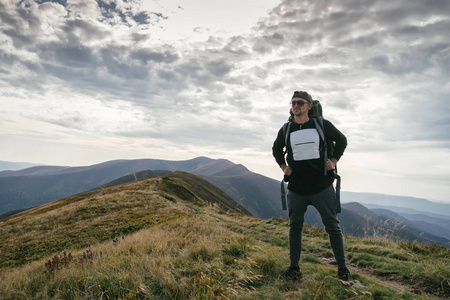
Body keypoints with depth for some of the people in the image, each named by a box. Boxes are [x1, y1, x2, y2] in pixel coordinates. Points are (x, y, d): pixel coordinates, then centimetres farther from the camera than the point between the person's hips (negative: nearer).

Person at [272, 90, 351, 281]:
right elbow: (276, 149, 22)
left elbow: (341, 140, 13)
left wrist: (334, 161, 2)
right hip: (296, 188, 2)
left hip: (322, 186, -1)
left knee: (332, 226, 8)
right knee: (295, 227, 10)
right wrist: (283, 167, 9)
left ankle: (342, 267, 24)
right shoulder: (286, 130, 4)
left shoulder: (322, 125, -2)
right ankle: (294, 266, 24)